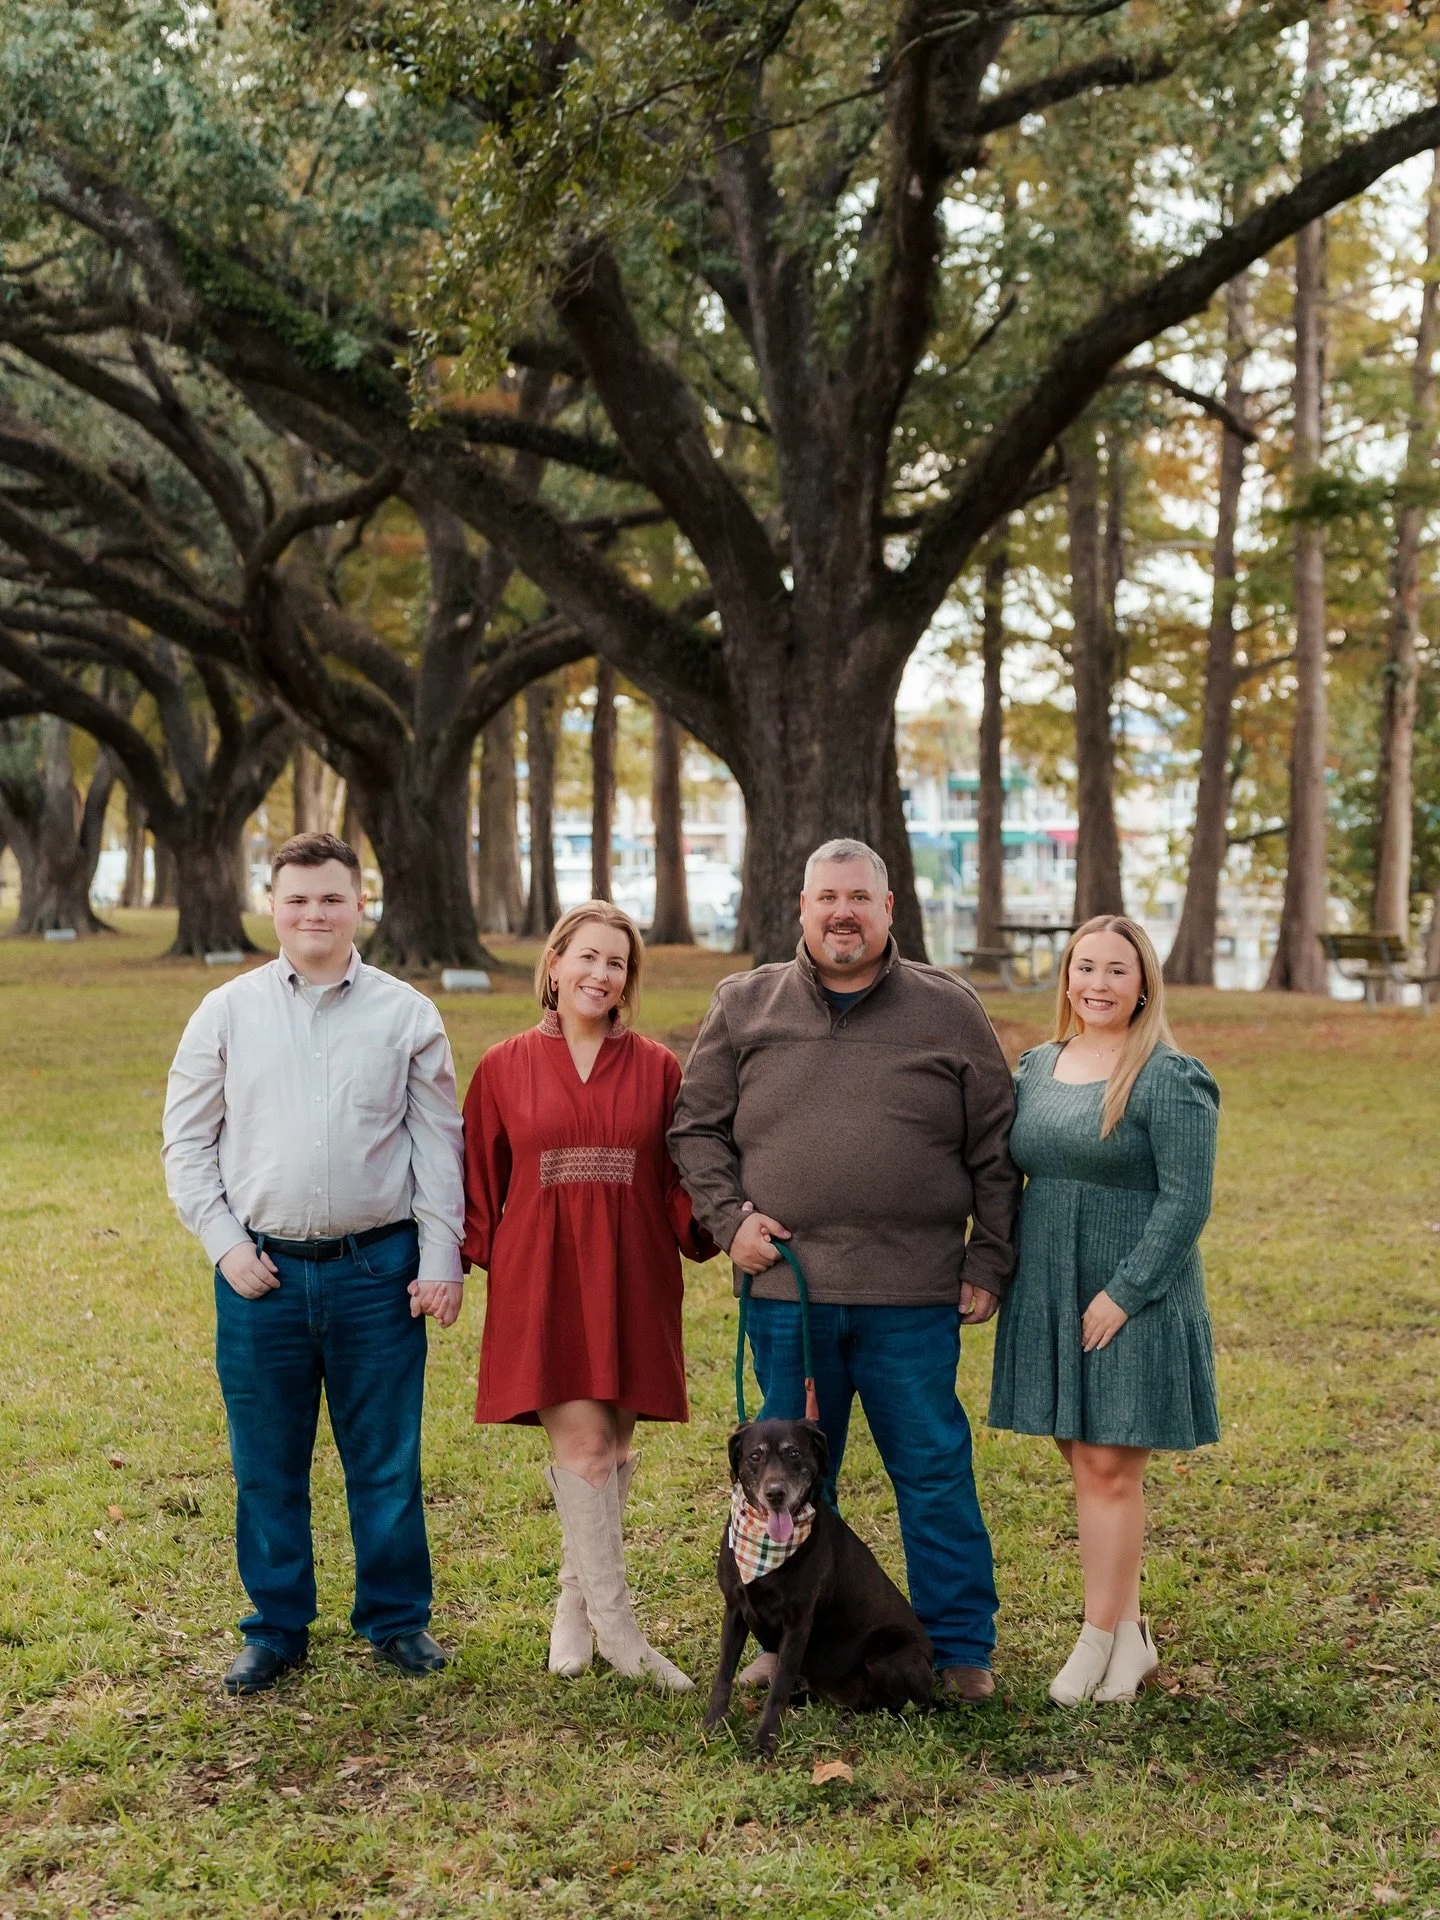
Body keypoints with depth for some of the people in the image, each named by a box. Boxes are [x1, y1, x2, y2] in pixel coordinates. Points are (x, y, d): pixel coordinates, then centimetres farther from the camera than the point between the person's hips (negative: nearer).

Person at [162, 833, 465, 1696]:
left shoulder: (407, 1015, 3)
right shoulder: (229, 1011, 3)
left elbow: (438, 1145, 5)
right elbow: (188, 1141, 6)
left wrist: (441, 1260, 0)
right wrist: (226, 1245, -3)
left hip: (377, 1269, -1)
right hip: (262, 1272, 1)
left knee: (387, 1461, 8)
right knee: (267, 1467, 9)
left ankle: (398, 1618, 23)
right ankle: (277, 1629, 22)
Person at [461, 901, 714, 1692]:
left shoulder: (656, 1069, 5)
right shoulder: (504, 1068, 5)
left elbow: (679, 1181, 5)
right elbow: (479, 1181, 8)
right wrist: (463, 1261, 0)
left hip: (631, 1281, 2)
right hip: (540, 1280, -2)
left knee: (613, 1445, 6)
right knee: (580, 1440, -9)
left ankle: (576, 1604, 22)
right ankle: (616, 1629, -5)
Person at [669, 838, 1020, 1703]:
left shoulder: (948, 1010, 4)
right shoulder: (745, 1005, 7)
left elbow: (996, 1152, 6)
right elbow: (697, 1128, 12)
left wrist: (986, 1266, 1)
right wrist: (729, 1217, -3)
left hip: (913, 1298, -1)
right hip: (784, 1284, 2)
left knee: (935, 1470, 4)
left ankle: (962, 1648, 15)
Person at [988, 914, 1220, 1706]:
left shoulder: (1172, 1079, -10)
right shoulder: (1035, 1067, 10)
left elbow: (1184, 1202, -14)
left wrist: (1123, 1294, -17)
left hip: (1133, 1307, -6)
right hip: (1049, 1303, 6)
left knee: (1109, 1468, -3)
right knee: (1086, 1466, 10)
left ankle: (1098, 1641, 6)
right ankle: (1130, 1637, 20)